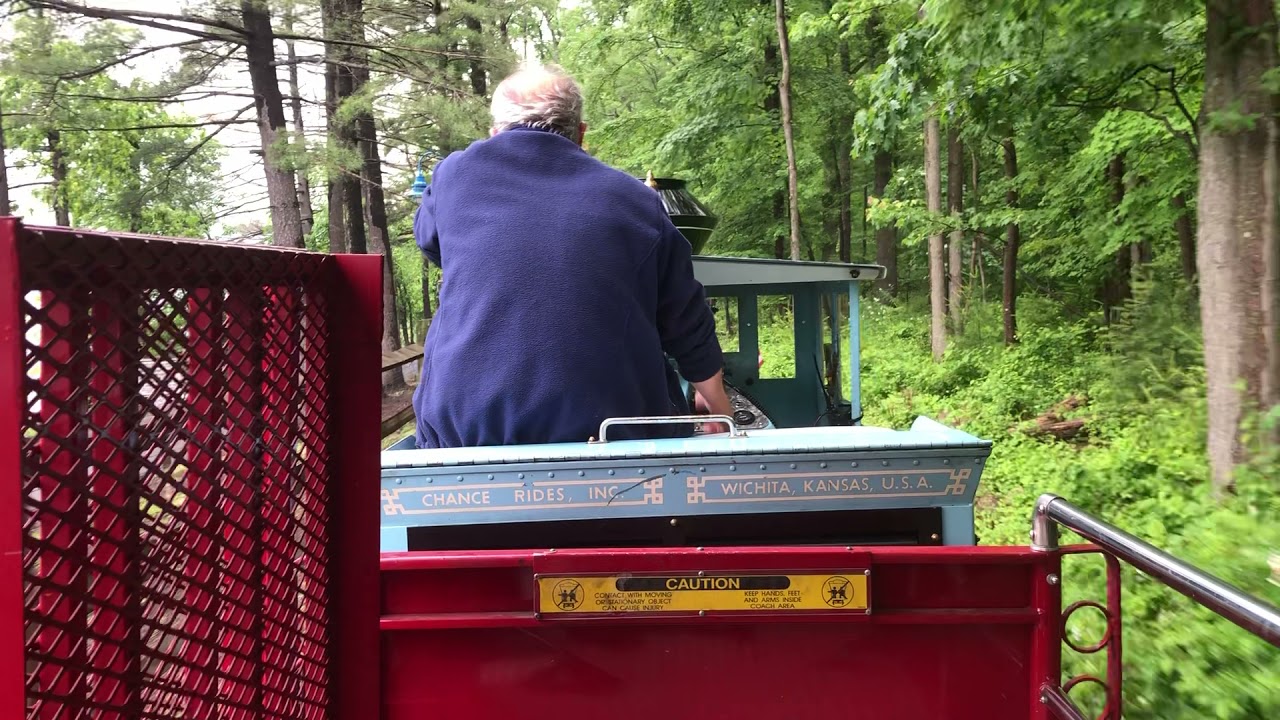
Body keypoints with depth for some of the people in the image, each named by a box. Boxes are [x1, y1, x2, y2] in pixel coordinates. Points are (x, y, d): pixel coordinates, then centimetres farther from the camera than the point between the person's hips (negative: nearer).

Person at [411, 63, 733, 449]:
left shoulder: (455, 175, 5)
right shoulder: (634, 199, 4)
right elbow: (688, 324, 10)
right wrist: (717, 404, 27)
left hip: (464, 429, 1)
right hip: (608, 434, 0)